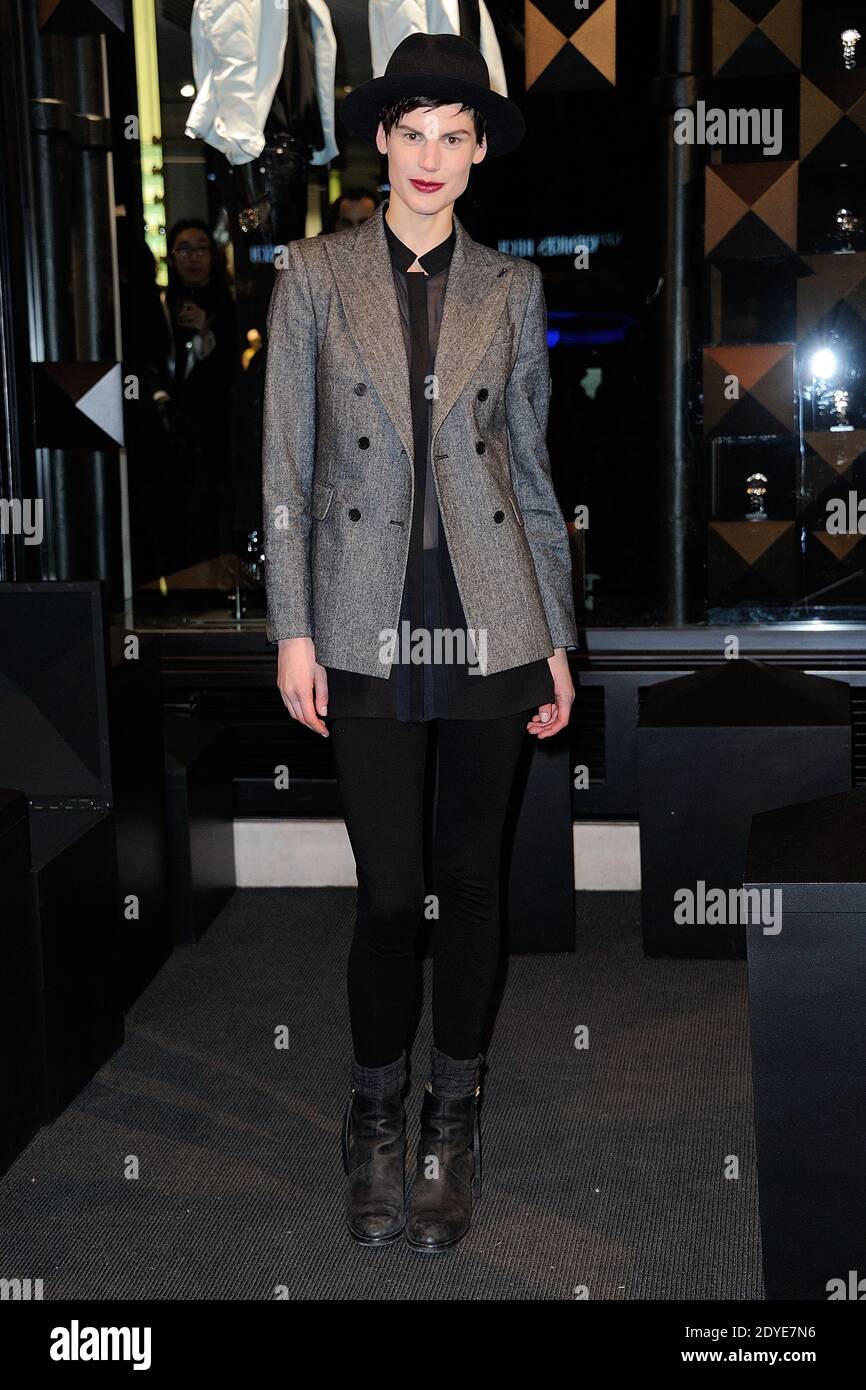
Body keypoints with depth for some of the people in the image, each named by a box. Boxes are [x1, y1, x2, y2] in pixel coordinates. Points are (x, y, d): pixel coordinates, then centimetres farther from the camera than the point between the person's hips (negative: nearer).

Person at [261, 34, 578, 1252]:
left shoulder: (511, 287, 8)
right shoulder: (314, 276, 4)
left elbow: (531, 467, 9)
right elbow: (286, 466, 2)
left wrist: (556, 638, 6)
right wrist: (292, 629, -4)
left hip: (491, 621, 2)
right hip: (368, 625, -1)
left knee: (472, 878, 8)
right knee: (390, 890, -1)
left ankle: (453, 1118, 26)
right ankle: (375, 1120, 21)